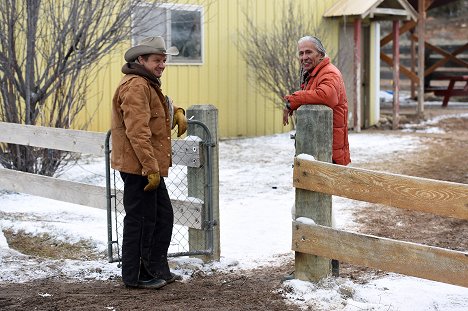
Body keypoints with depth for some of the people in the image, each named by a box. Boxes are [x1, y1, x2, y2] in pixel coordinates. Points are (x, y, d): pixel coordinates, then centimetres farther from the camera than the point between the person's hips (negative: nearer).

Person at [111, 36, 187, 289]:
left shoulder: (148, 84, 18)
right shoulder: (136, 86, -17)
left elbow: (162, 105, 38)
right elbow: (138, 132, -24)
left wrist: (177, 112, 15)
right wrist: (151, 168, -25)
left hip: (150, 167, 11)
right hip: (139, 167, -11)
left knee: (163, 216, 17)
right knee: (141, 220, -3)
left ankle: (157, 269, 26)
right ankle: (134, 276, 7)